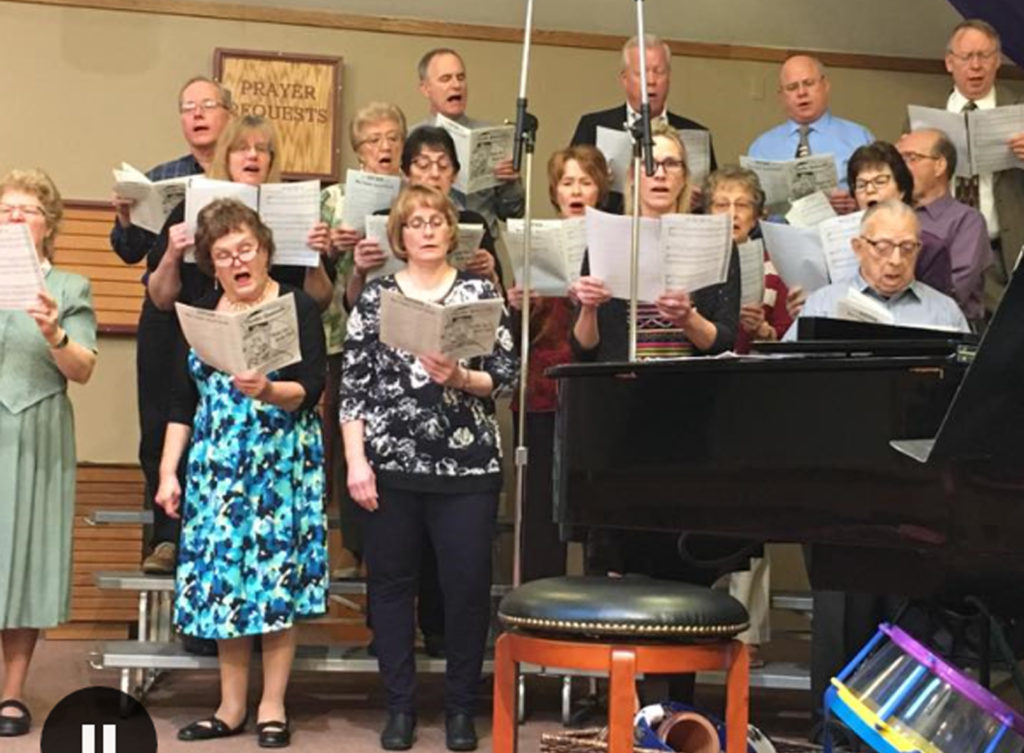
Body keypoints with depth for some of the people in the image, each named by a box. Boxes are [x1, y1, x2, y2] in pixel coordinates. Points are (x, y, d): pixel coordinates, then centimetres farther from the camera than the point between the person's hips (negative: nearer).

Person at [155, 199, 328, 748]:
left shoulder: (298, 307, -1)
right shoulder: (199, 314, 10)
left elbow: (310, 390, -9)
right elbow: (182, 403, 10)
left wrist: (269, 390, -28)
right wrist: (168, 472, 4)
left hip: (282, 463, -3)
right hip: (216, 464, 4)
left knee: (275, 576, -4)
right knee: (221, 580, 3)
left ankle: (272, 707, 7)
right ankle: (231, 707, 14)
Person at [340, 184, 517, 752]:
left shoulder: (480, 292, 6)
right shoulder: (375, 296, 6)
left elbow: (506, 378, 2)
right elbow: (353, 385, 2)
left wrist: (460, 377, -17)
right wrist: (356, 462, -6)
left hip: (467, 465, 0)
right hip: (390, 463, 1)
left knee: (468, 585, 1)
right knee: (390, 582, 6)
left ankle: (461, 707, 15)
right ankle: (400, 706, 18)